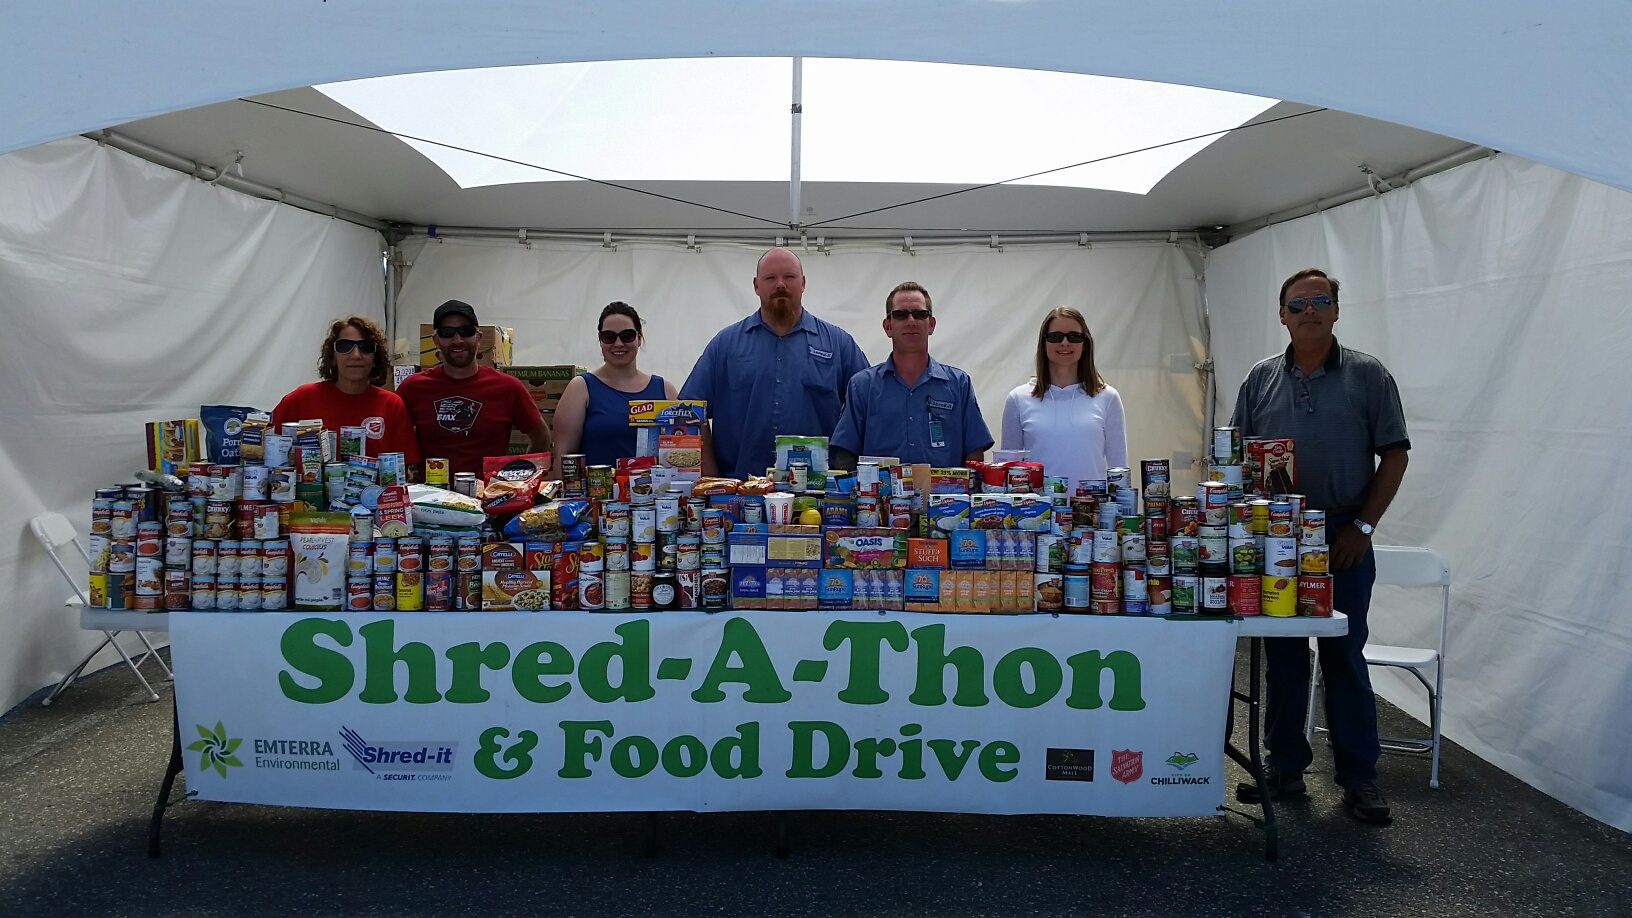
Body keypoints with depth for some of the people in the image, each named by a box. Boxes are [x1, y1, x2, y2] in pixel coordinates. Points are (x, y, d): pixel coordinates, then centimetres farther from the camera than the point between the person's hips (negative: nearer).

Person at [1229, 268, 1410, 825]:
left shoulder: (1368, 376, 1)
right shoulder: (1261, 379, 8)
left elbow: (1394, 454, 0)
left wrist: (1363, 525, -7)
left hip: (1343, 542, -2)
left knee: (1345, 658, 3)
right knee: (1282, 658, 9)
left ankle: (1359, 778, 15)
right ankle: (1285, 767, 21)